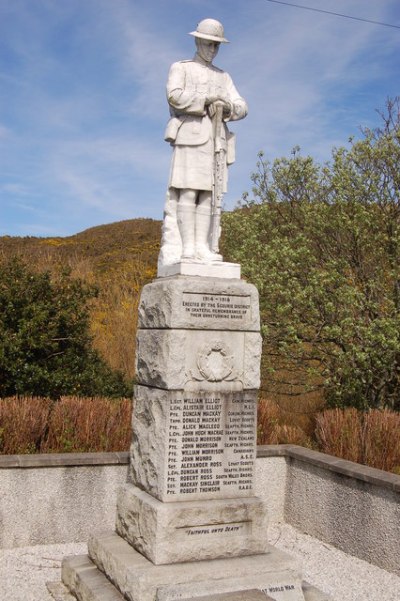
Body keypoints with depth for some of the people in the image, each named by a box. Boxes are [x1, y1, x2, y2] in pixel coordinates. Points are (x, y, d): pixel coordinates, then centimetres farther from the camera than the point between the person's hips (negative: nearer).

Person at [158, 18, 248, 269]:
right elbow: (175, 96, -8)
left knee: (208, 194, -4)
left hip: (216, 140, 5)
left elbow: (242, 108, 13)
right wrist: (208, 99, -6)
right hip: (190, 136, -5)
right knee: (188, 191, -13)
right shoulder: (180, 68, 14)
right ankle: (187, 248, -17)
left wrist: (226, 107, -10)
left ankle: (202, 247, -7)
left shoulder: (224, 77, 26)